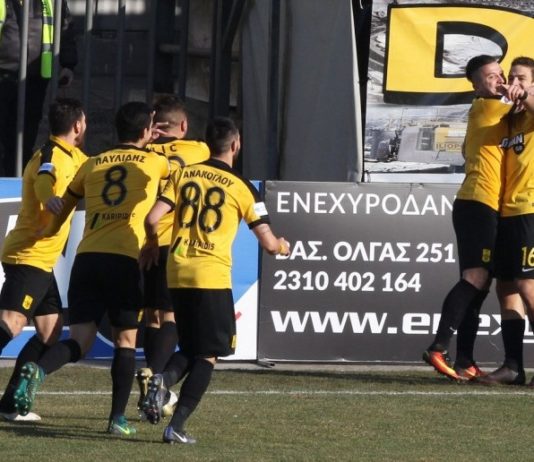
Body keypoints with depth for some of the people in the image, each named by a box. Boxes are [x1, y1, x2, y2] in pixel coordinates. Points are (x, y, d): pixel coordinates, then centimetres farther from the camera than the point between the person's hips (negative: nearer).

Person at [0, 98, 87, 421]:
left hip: (41, 261, 10)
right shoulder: (51, 156, -14)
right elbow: (44, 178, -35)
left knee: (50, 332, 11)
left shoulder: (72, 157, 16)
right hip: (28, 257, -10)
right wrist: (49, 198, -54)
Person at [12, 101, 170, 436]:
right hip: (125, 259, -3)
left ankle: (38, 370, -27)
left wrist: (51, 230, 48)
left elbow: (67, 200, 29)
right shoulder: (153, 162, 9)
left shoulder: (93, 164, 16)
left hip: (87, 258, 3)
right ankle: (118, 418, 6)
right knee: (126, 339, 9)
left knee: (80, 339, 2)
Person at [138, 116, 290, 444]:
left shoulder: (184, 175, 7)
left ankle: (164, 380, -13)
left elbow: (152, 219, -1)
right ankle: (177, 426, -7)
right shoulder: (241, 187, -1)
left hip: (177, 273, 4)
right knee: (208, 356, 4)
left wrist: (152, 245, 20)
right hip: (213, 277, -4)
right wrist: (282, 246, 24)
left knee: (189, 350, 19)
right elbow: (268, 243, 0)